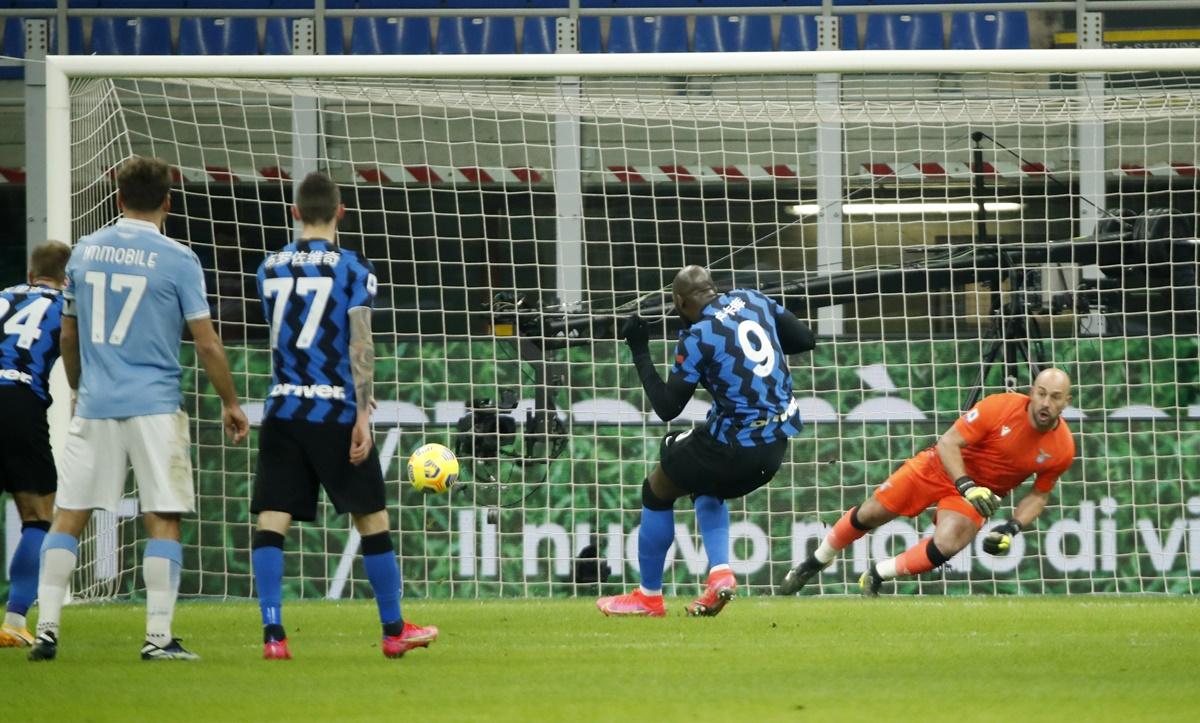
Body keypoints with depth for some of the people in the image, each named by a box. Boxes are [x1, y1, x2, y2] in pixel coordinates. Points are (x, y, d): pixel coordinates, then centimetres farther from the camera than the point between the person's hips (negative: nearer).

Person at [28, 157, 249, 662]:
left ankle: (46, 629, 2)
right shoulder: (177, 260, -6)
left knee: (68, 516, 7)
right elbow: (207, 344, -5)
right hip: (155, 407, -4)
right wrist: (230, 404, 7)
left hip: (94, 406, 4)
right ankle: (159, 636, -5)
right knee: (163, 520, 0)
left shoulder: (85, 252, 7)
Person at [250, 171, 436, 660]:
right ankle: (394, 631, 18)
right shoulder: (352, 268, -4)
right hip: (336, 413, -3)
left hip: (282, 413, 3)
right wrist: (363, 414, -12)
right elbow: (360, 345, -11)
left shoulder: (270, 269, 10)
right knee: (371, 519, 10)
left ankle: (272, 633, -14)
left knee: (271, 522, 0)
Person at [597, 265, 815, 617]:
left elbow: (666, 408, -9)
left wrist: (639, 352, -1)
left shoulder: (697, 338, -15)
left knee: (656, 492, 15)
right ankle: (720, 572, 9)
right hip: (777, 442, 7)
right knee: (707, 488, 32)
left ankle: (648, 597, 20)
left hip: (735, 443, -7)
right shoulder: (751, 299, 3)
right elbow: (804, 339, 11)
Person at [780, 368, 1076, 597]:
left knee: (946, 545, -26)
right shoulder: (1000, 407, -26)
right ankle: (814, 564, 32)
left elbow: (1039, 495, 2)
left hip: (981, 493, 1)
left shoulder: (1062, 449, -16)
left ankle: (876, 577, -2)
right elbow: (948, 443, -21)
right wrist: (966, 486, -33)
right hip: (944, 466, -1)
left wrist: (1012, 528, -12)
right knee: (870, 514, 5)